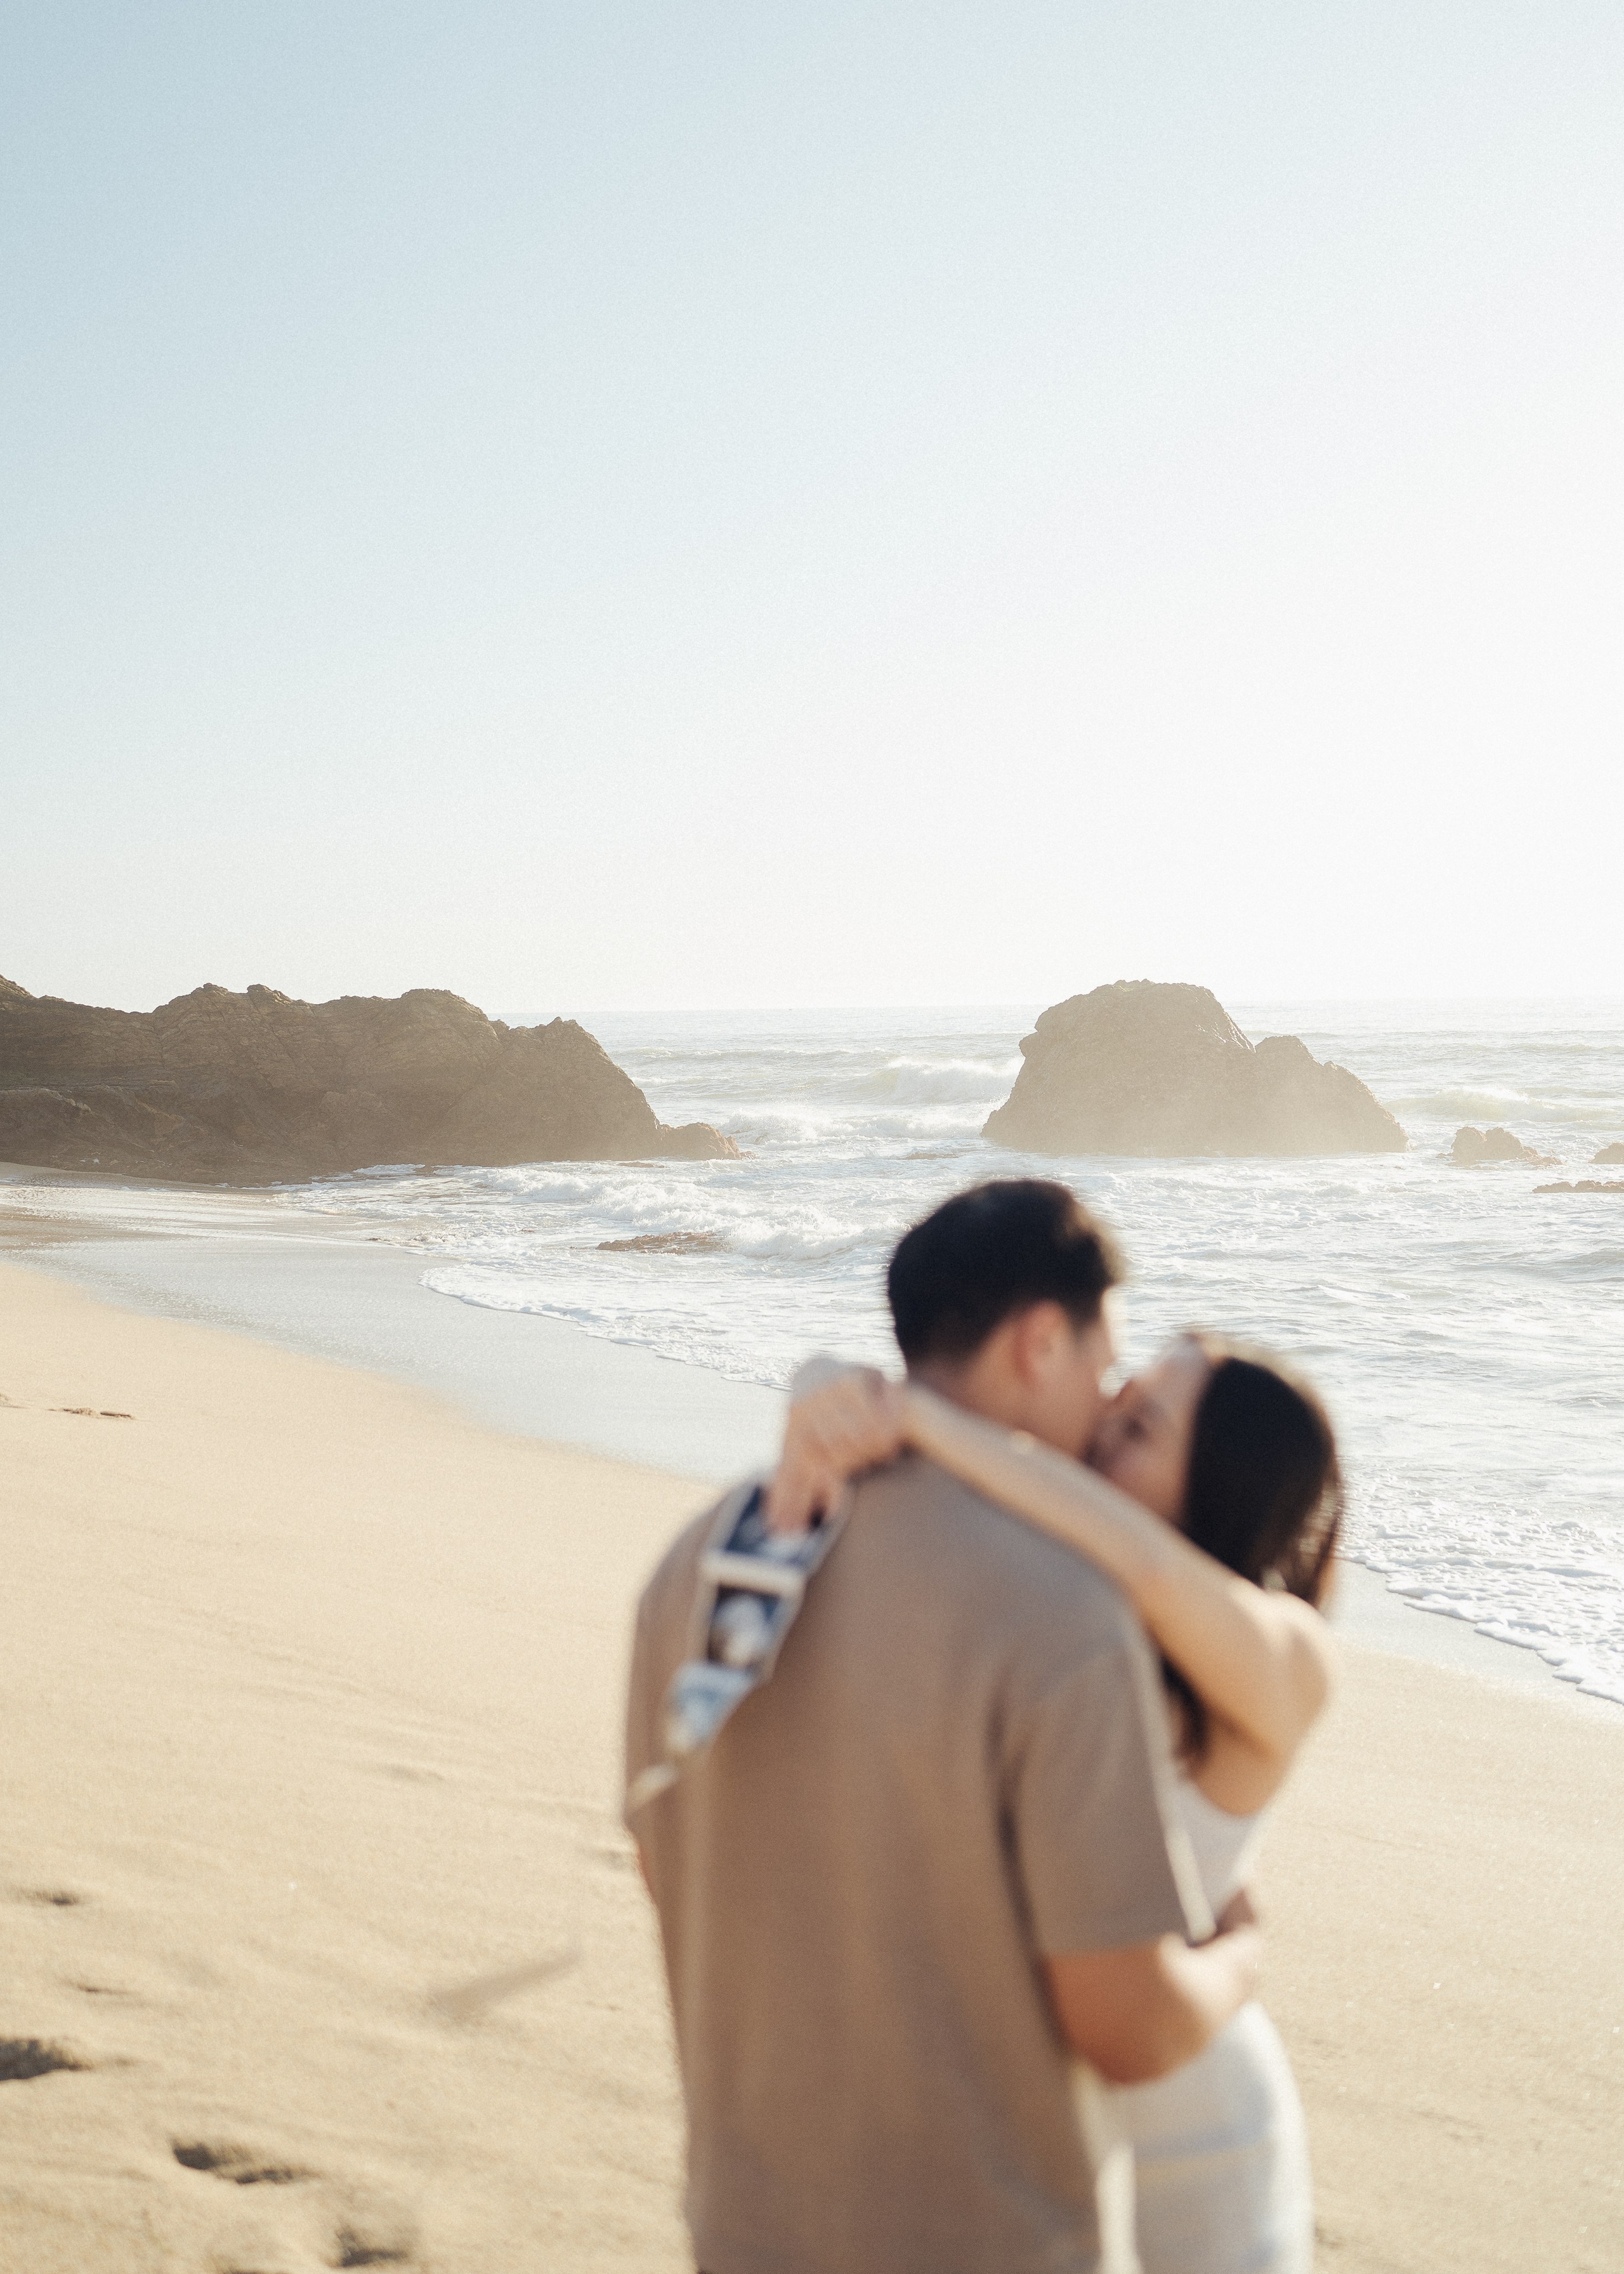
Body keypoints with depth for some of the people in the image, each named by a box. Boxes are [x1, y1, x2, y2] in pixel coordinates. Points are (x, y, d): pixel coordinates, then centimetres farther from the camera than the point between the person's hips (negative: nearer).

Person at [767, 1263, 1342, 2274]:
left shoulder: (1284, 1659, -23)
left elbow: (1138, 1557, -46)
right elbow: (836, 1383, -12)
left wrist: (912, 1409, -41)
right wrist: (834, 1400, -36)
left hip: (1181, 2154, -5)